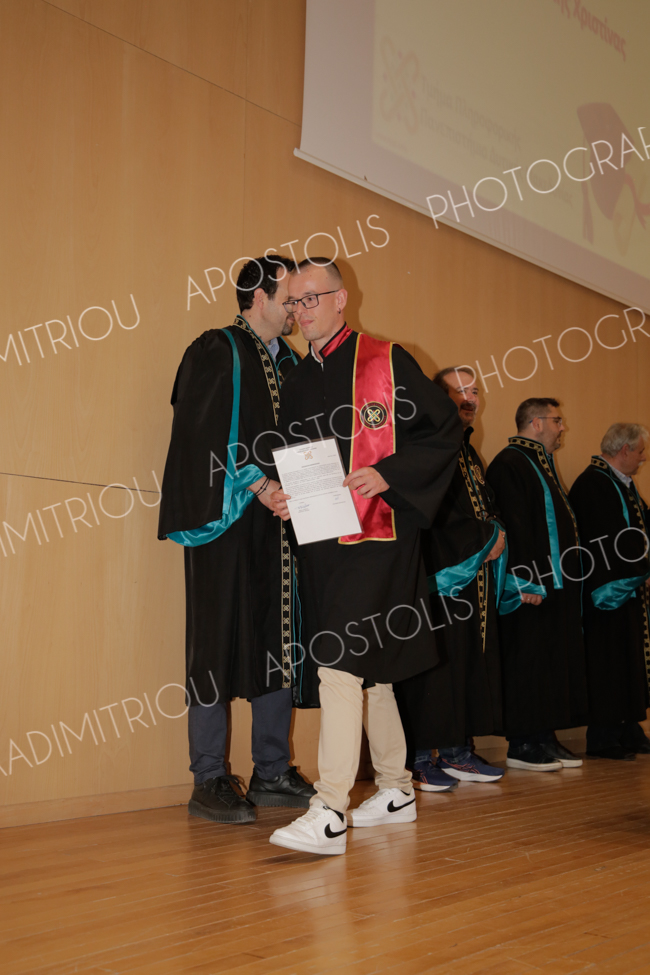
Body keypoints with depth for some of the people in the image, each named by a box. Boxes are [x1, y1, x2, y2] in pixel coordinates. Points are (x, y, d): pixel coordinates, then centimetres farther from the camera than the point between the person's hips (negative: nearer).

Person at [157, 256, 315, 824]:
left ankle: (272, 774, 17)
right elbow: (203, 436, -14)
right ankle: (209, 783, 5)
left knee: (278, 642, 8)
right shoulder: (216, 352, -3)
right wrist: (256, 485, -22)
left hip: (278, 519, 7)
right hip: (225, 521, -7)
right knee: (220, 644, -4)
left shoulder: (289, 363, 18)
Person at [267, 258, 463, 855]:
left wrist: (387, 474, -16)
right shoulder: (296, 382, 16)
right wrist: (282, 494, 0)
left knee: (341, 662, -16)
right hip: (318, 541, 7)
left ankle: (330, 814, -15)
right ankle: (395, 790, 27)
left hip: (374, 536, -7)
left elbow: (446, 429, -4)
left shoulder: (385, 363, -2)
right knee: (368, 670, 14)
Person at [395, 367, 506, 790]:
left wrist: (496, 535, 2)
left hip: (476, 577, 9)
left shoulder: (469, 453, 22)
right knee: (435, 663, -9)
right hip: (437, 578, -9)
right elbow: (438, 515, -17)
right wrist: (485, 535, -10)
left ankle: (457, 752, 17)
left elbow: (489, 508, 22)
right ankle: (420, 759, -3)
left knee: (472, 663, 9)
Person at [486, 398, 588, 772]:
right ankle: (522, 744, 0)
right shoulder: (510, 464, -11)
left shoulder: (542, 464, 21)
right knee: (528, 663, -6)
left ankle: (544, 738, 16)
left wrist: (568, 579, 18)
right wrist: (526, 581, -24)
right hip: (533, 584, -10)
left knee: (554, 660, 10)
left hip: (557, 583, 10)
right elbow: (513, 527, -19)